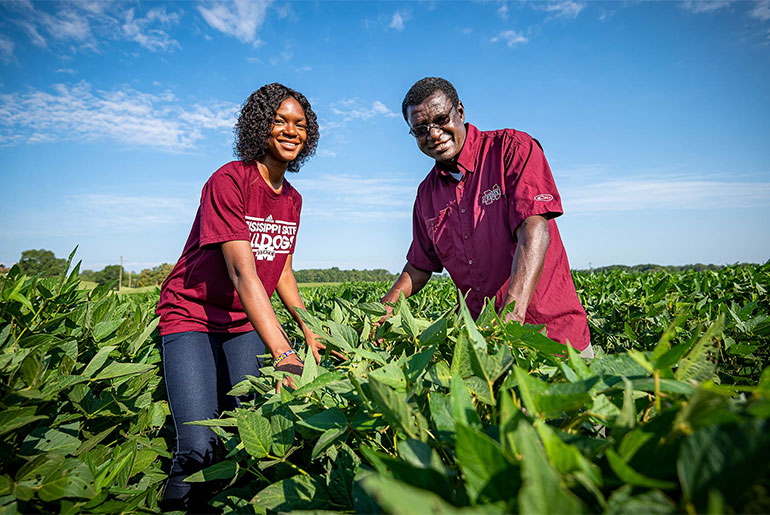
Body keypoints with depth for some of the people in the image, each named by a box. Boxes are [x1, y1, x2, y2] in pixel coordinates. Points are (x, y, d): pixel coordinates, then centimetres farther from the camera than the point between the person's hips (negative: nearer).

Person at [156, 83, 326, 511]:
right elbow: (242, 271, -29)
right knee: (200, 450, -14)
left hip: (245, 325, 6)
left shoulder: (292, 199, 6)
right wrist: (284, 355, -37)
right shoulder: (229, 181, -17)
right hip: (192, 318, -5)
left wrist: (309, 329, 0)